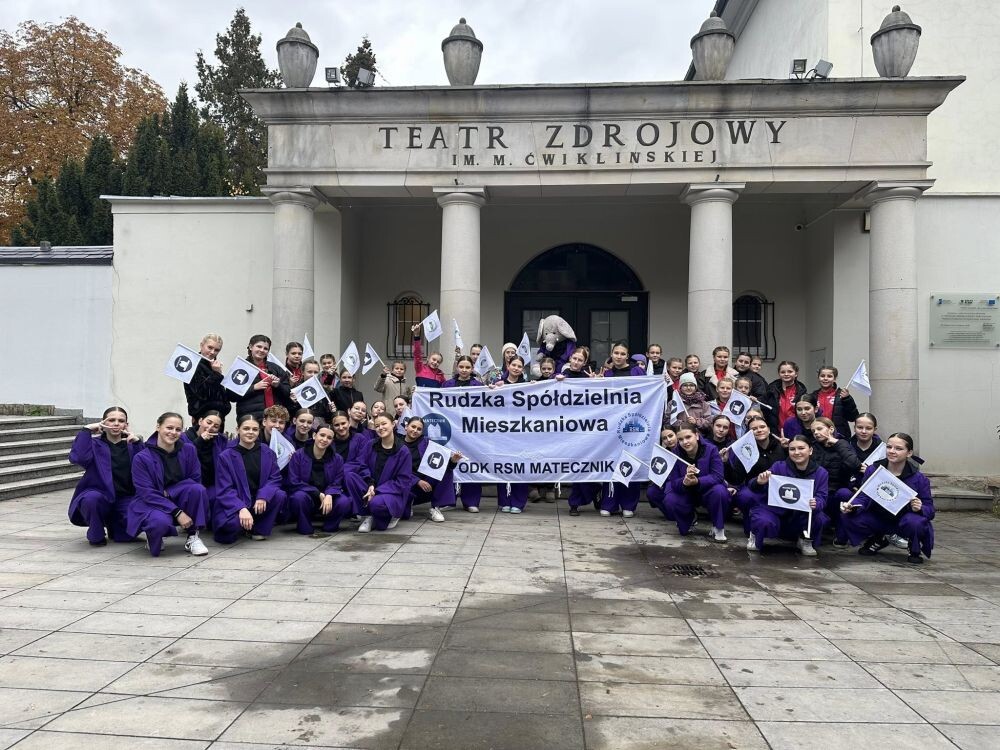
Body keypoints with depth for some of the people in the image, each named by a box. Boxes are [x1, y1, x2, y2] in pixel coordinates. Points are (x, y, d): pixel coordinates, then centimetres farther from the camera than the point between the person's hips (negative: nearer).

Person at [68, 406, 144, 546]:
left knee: (127, 534, -21)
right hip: (98, 495, -2)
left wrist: (137, 442, -20)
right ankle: (96, 535, -7)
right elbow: (77, 458, -21)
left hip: (125, 499, 2)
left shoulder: (131, 445, 8)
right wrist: (86, 430, -18)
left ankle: (113, 525, 19)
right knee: (91, 498, -37)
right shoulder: (95, 444, 3)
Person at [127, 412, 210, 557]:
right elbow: (148, 493, -16)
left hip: (179, 500, 3)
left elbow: (195, 480, -2)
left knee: (198, 489, -28)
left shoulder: (188, 450, -1)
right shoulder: (141, 458, -11)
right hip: (152, 504, -3)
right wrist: (177, 512, -25)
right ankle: (154, 536, 2)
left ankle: (193, 538, -11)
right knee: (160, 522, -38)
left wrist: (169, 492, -18)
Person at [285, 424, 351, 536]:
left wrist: (329, 495, -25)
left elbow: (336, 484, -1)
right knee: (299, 497, -36)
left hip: (327, 496, 2)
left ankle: (329, 528, 1)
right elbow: (294, 483, -11)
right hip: (306, 495, -2)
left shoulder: (337, 458, -1)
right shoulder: (298, 455, -8)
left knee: (344, 502, -28)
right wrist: (318, 494, -19)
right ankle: (306, 529, -9)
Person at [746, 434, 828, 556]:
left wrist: (816, 504, -34)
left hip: (801, 518, 3)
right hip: (774, 511, -2)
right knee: (764, 523, -34)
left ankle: (805, 541, 9)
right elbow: (755, 488, -13)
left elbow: (822, 498, -9)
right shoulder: (779, 467, -13)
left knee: (819, 518, -27)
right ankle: (755, 537, 7)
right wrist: (759, 482, -38)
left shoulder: (820, 473, -5)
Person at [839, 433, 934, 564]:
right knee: (847, 517, -19)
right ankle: (877, 540, 13)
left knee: (915, 522, -38)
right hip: (878, 519, 3)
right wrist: (851, 506, -31)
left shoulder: (918, 478, -12)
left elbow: (930, 509, -10)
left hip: (904, 520, -3)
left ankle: (915, 551, 1)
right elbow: (863, 498, -9)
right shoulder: (872, 470, -7)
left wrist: (920, 508, -35)